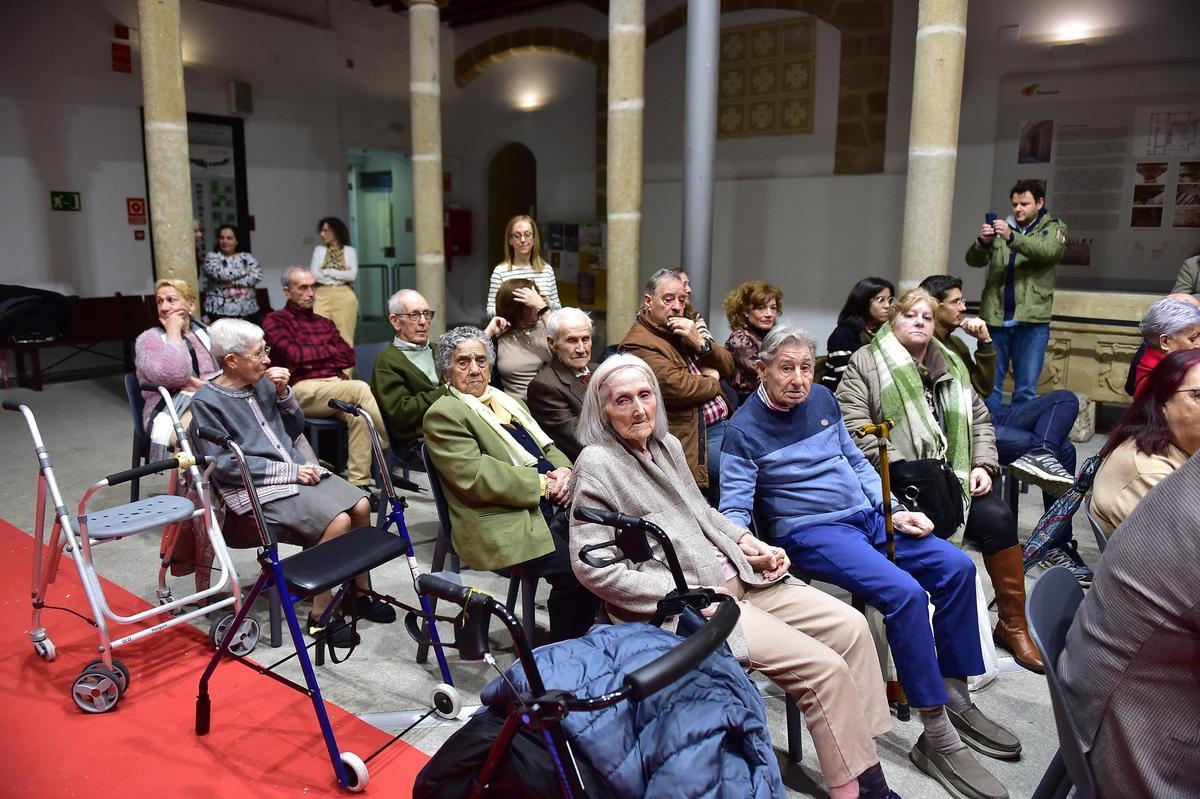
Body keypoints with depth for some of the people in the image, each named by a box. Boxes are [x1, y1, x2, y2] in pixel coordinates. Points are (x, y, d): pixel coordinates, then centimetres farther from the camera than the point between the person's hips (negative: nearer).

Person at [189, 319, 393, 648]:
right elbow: (224, 464, -14)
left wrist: (284, 393, -1)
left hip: (297, 469, 7)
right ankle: (320, 615, -11)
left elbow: (295, 429, 18)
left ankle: (362, 593, 4)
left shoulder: (263, 383, 10)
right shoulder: (206, 402, -8)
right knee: (338, 521, -25)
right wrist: (289, 472, -16)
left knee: (360, 505, -13)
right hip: (257, 487, -7)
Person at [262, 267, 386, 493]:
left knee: (358, 414, -31)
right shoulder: (275, 321, 12)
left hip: (336, 386, 4)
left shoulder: (324, 323, 29)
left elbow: (348, 357, 14)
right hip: (303, 390, -4)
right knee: (360, 388, -30)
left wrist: (313, 360, -1)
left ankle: (359, 481, -31)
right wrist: (329, 351, 7)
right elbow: (293, 355, -6)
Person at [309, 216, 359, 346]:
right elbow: (314, 275, -2)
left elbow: (352, 276, -8)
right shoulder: (319, 250, 10)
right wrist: (342, 274, -5)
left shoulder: (349, 250, 6)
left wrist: (327, 272, -6)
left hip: (345, 297, -1)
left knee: (344, 337, 0)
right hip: (322, 296, 1)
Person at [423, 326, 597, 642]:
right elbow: (474, 476, -14)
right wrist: (542, 484, -12)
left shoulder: (507, 401, 23)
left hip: (553, 505, 8)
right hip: (504, 522, -8)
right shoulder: (443, 414, -2)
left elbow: (547, 446, 22)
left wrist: (564, 471, -1)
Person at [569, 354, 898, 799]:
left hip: (735, 577, 8)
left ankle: (865, 760, 10)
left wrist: (746, 542, 5)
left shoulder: (667, 445, 11)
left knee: (849, 625, 0)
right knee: (823, 667, -16)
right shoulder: (597, 465, -12)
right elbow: (593, 567, -17)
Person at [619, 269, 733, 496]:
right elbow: (677, 388, -22)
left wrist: (701, 343, -5)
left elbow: (728, 366, 15)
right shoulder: (639, 344, -11)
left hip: (724, 423, 9)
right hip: (695, 437, -9)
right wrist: (712, 380, -2)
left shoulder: (684, 330, 18)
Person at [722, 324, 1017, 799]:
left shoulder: (822, 399, 9)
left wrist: (894, 511, 8)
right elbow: (733, 509, -14)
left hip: (867, 515, 8)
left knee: (957, 568, -2)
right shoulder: (744, 430, -11)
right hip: (810, 532, -7)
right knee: (904, 592, -26)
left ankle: (956, 699, 12)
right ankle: (937, 738, -13)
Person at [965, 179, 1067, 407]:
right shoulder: (1001, 227, 14)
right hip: (995, 318, 2)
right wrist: (983, 242, -20)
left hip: (1031, 321, -2)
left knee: (1025, 389, 2)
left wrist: (1012, 237, -29)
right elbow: (973, 260, 2)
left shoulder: (1053, 228, 7)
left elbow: (1048, 252, -15)